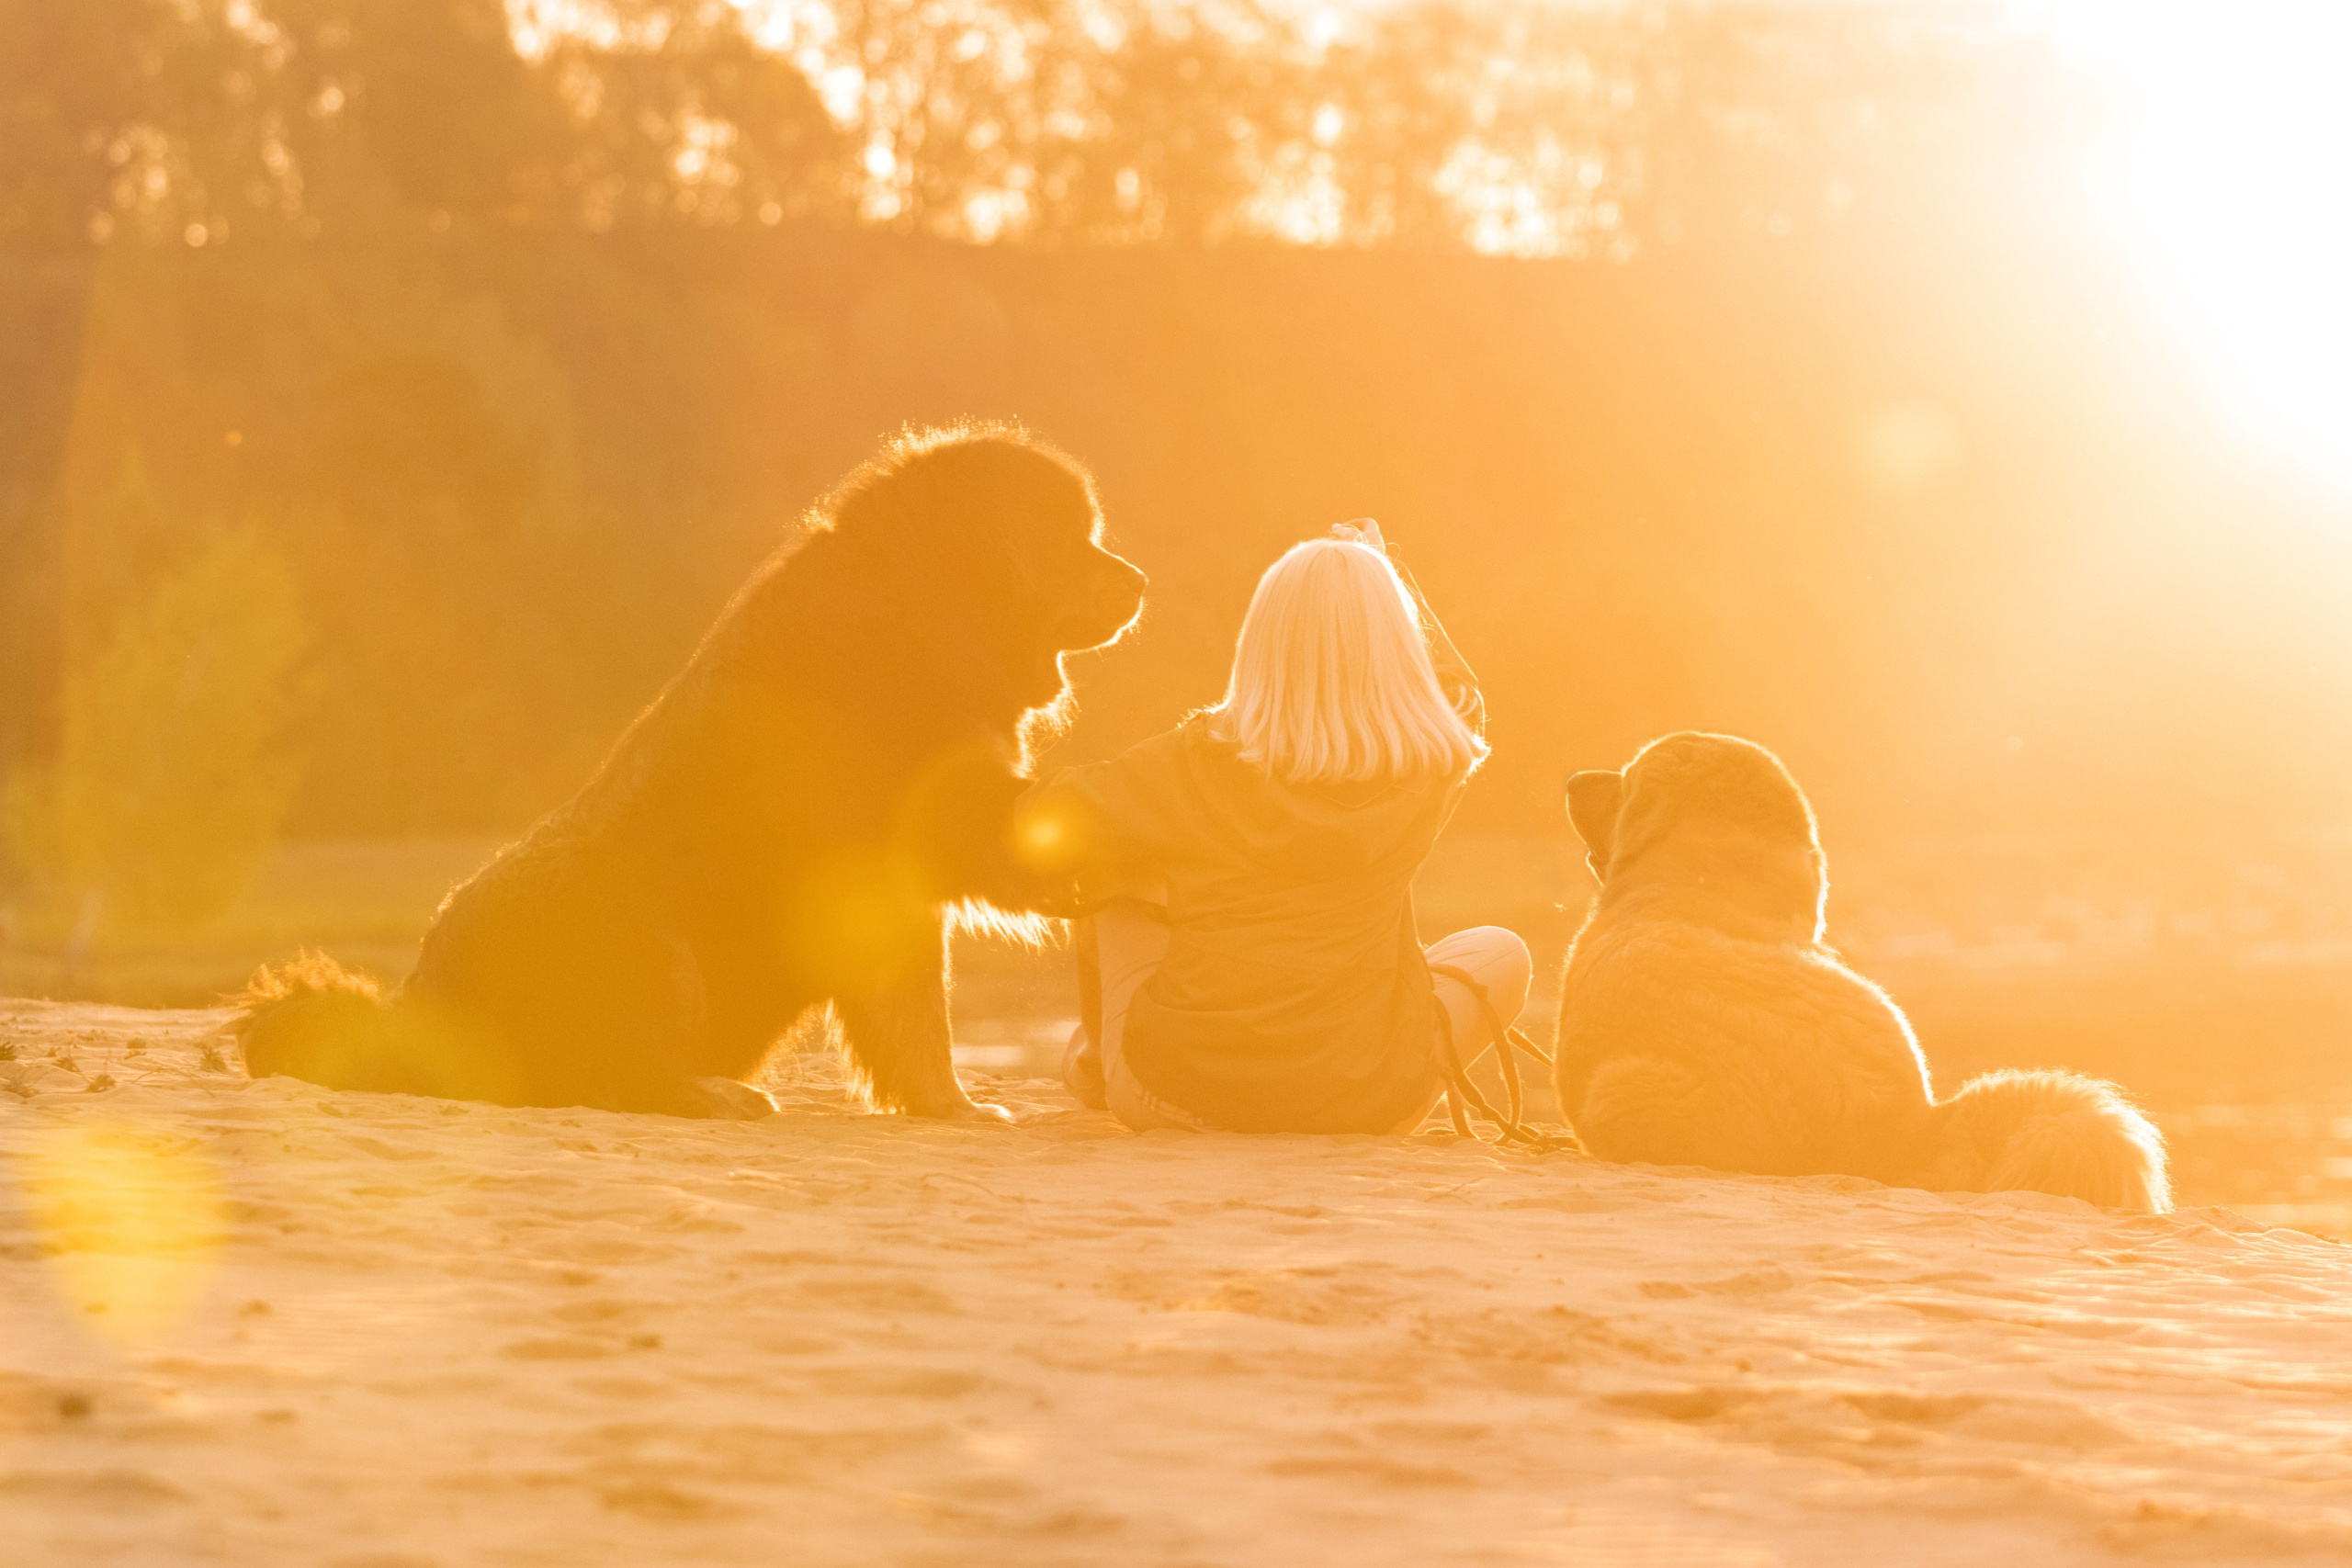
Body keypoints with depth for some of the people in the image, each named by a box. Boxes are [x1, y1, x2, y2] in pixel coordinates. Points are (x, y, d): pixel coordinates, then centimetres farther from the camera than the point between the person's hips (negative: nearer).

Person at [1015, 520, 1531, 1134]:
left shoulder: (1199, 759, -12)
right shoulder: (1431, 767, -7)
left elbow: (1042, 826, 1)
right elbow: (1458, 694, 20)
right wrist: (1381, 569, 30)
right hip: (1361, 1105, 0)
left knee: (1115, 859, 22)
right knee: (1501, 953, 26)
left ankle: (1102, 1056, 42)